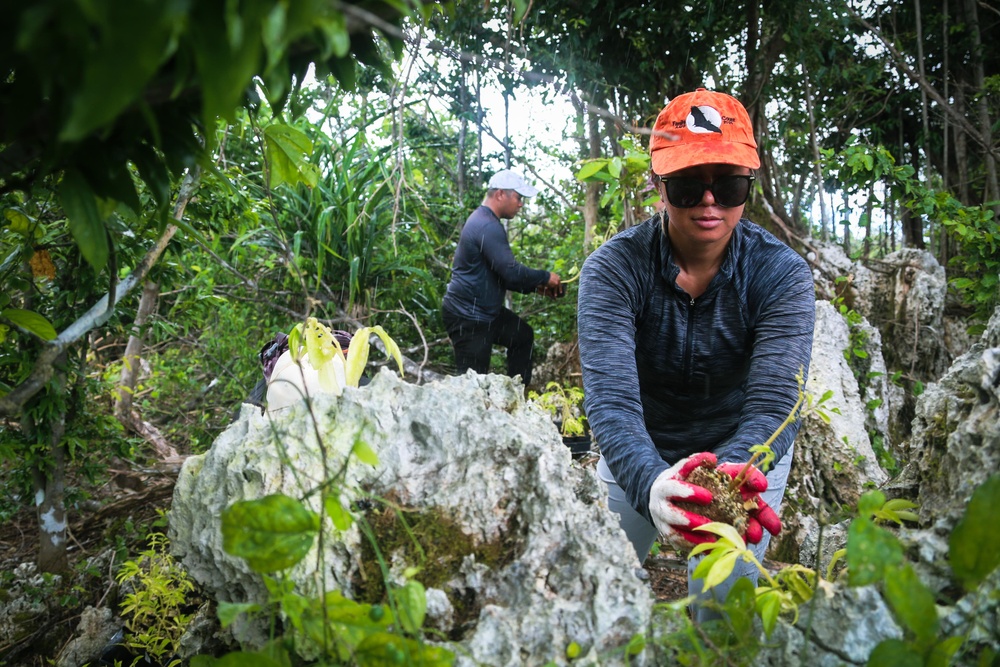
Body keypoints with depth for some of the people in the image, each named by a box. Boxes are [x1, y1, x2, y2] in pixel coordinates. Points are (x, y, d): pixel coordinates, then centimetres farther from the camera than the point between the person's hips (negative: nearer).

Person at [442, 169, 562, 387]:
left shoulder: (483, 221, 13)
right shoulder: (488, 227, -21)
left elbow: (502, 272, 19)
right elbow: (511, 272, -26)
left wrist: (535, 286, 9)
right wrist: (545, 277, -10)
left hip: (485, 311, 11)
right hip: (467, 317, -11)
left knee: (522, 335, 22)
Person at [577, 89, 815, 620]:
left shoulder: (782, 273, -22)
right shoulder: (613, 269, -24)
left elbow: (774, 403, -32)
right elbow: (610, 397, -36)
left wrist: (730, 473, -55)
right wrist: (649, 483, -57)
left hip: (747, 453, 0)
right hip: (641, 458, 1)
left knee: (723, 600, -2)